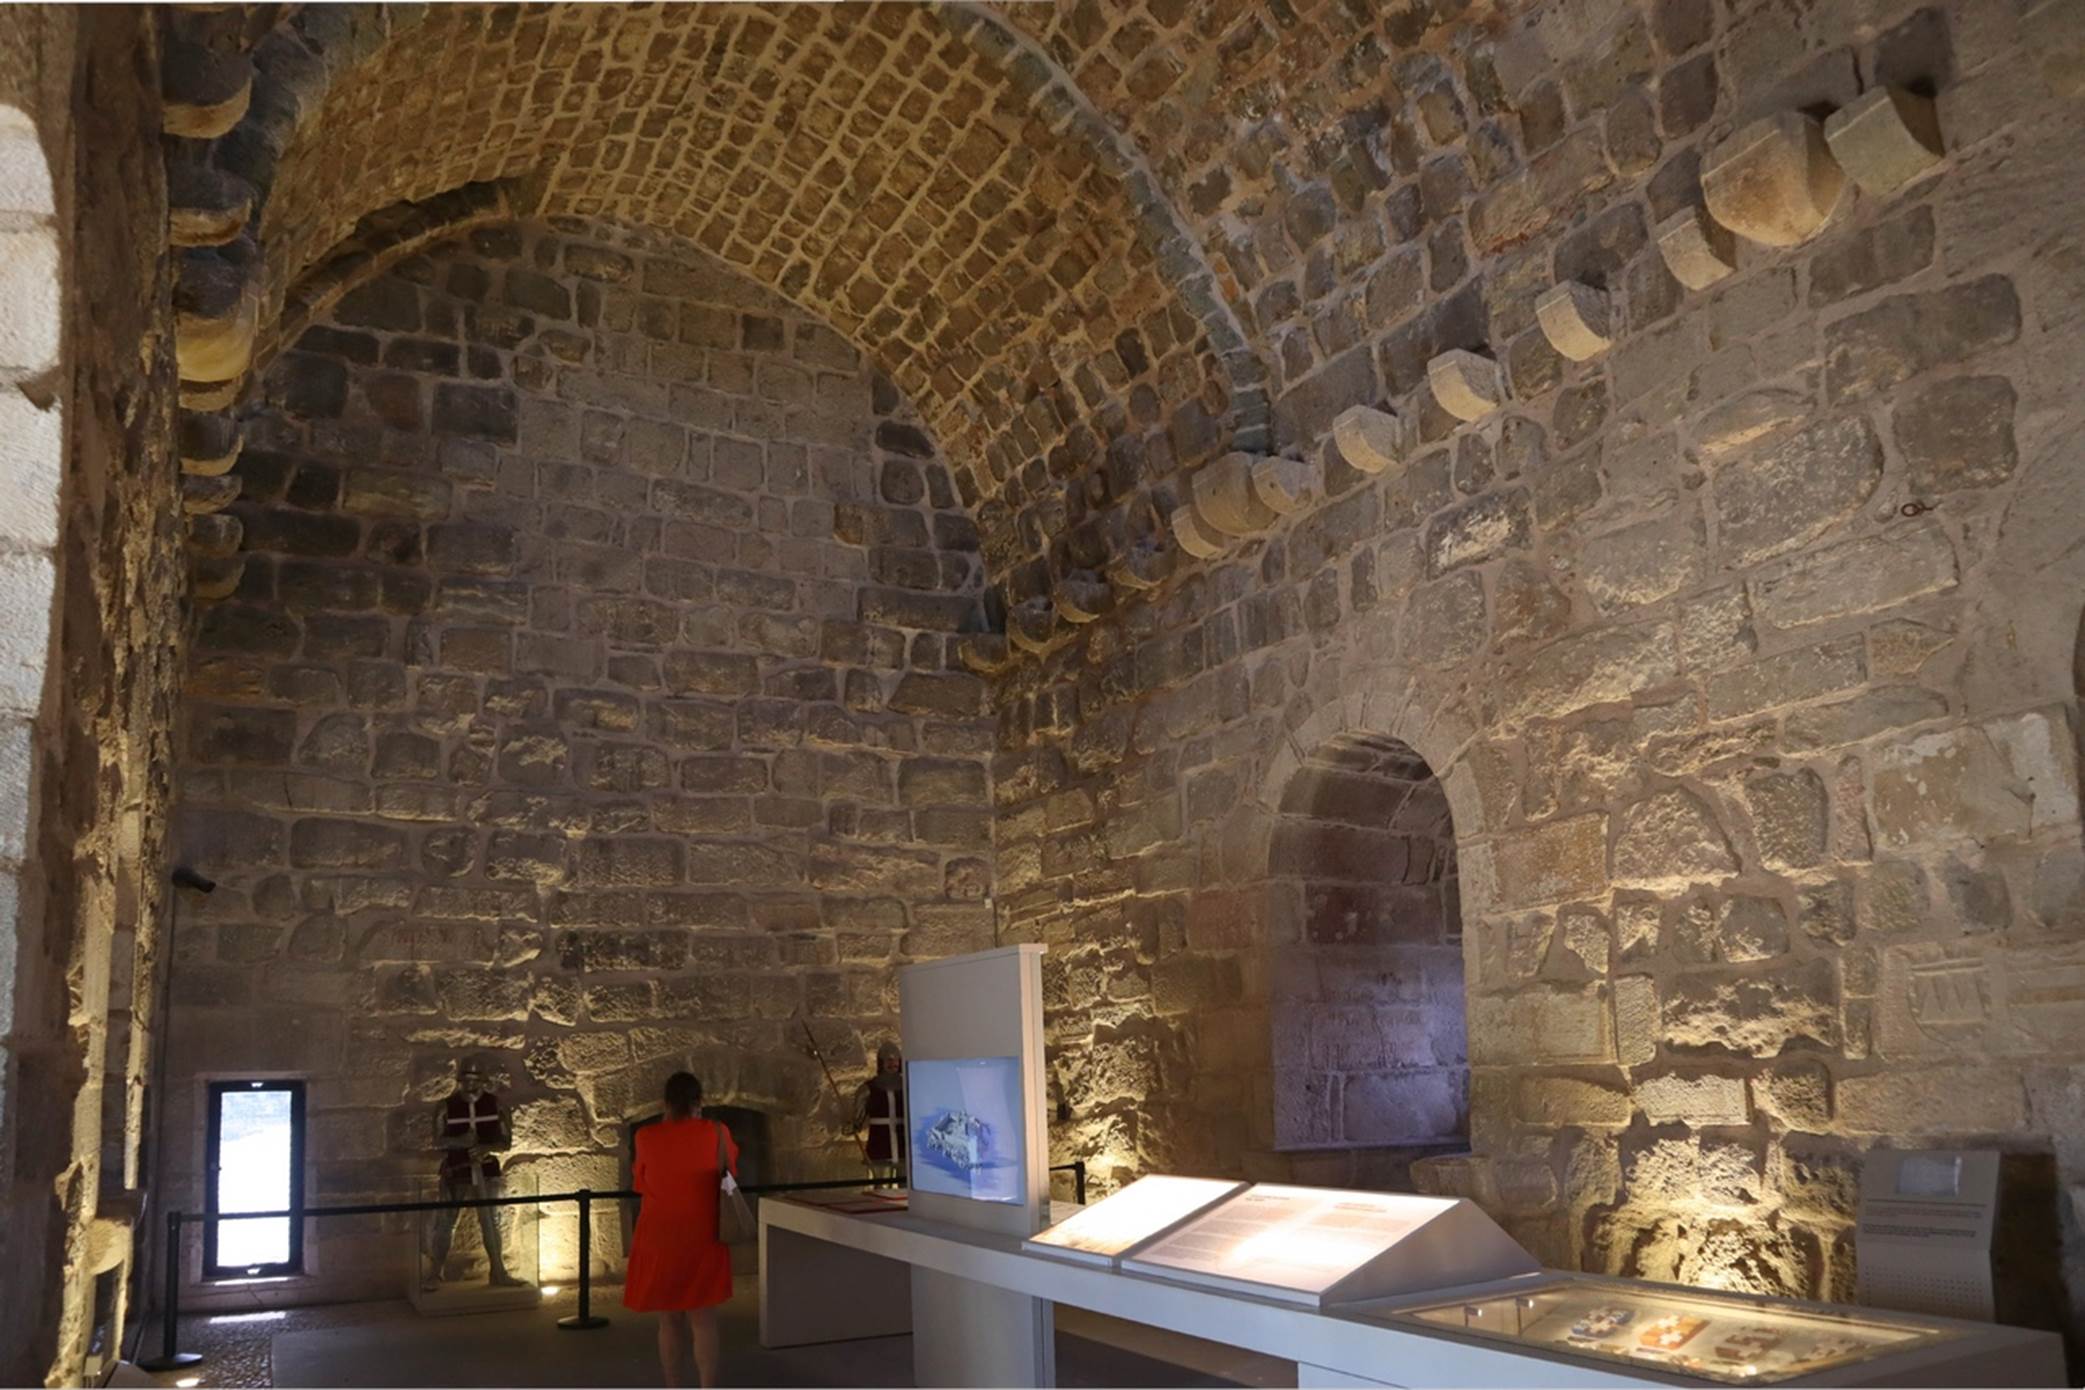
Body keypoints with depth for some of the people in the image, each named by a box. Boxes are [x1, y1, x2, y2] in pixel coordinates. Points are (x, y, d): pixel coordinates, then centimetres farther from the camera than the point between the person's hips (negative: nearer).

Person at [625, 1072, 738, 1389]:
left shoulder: (647, 1137, -7)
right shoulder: (716, 1133, -7)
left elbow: (640, 1183, 8)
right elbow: (730, 1171, 12)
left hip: (660, 1239, 0)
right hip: (703, 1239, 0)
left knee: (670, 1321, 12)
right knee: (703, 1320, 7)